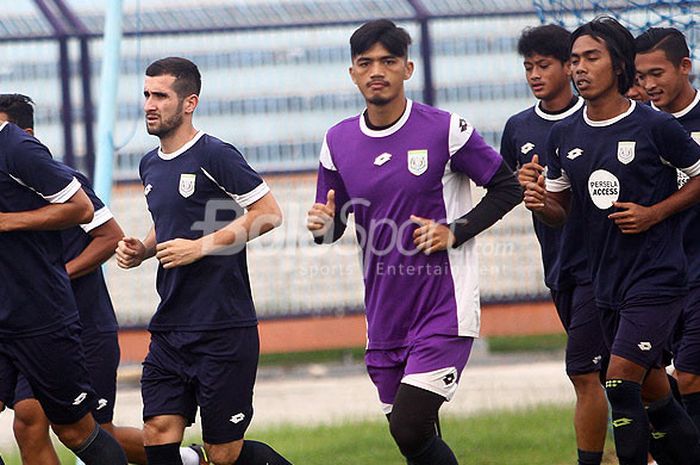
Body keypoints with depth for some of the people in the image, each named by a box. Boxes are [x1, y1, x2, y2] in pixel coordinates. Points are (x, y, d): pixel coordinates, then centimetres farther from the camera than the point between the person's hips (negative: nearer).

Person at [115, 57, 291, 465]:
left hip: (224, 328, -7)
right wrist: (142, 250, 8)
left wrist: (201, 246, -16)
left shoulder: (214, 156, -10)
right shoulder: (151, 166, 14)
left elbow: (269, 213, -12)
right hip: (170, 331, 7)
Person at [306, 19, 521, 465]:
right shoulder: (338, 142, 5)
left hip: (444, 309, -5)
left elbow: (508, 187, 0)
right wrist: (322, 225, -9)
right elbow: (332, 223, 15)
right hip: (385, 314, 5)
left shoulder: (445, 129, -8)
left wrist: (455, 232, -11)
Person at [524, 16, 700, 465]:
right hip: (607, 284, 6)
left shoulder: (655, 126, -9)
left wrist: (654, 213, -12)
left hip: (657, 277, -6)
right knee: (653, 394, 12)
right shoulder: (564, 135, 7)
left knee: (621, 383, -17)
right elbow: (561, 211, 16)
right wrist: (541, 204, -8)